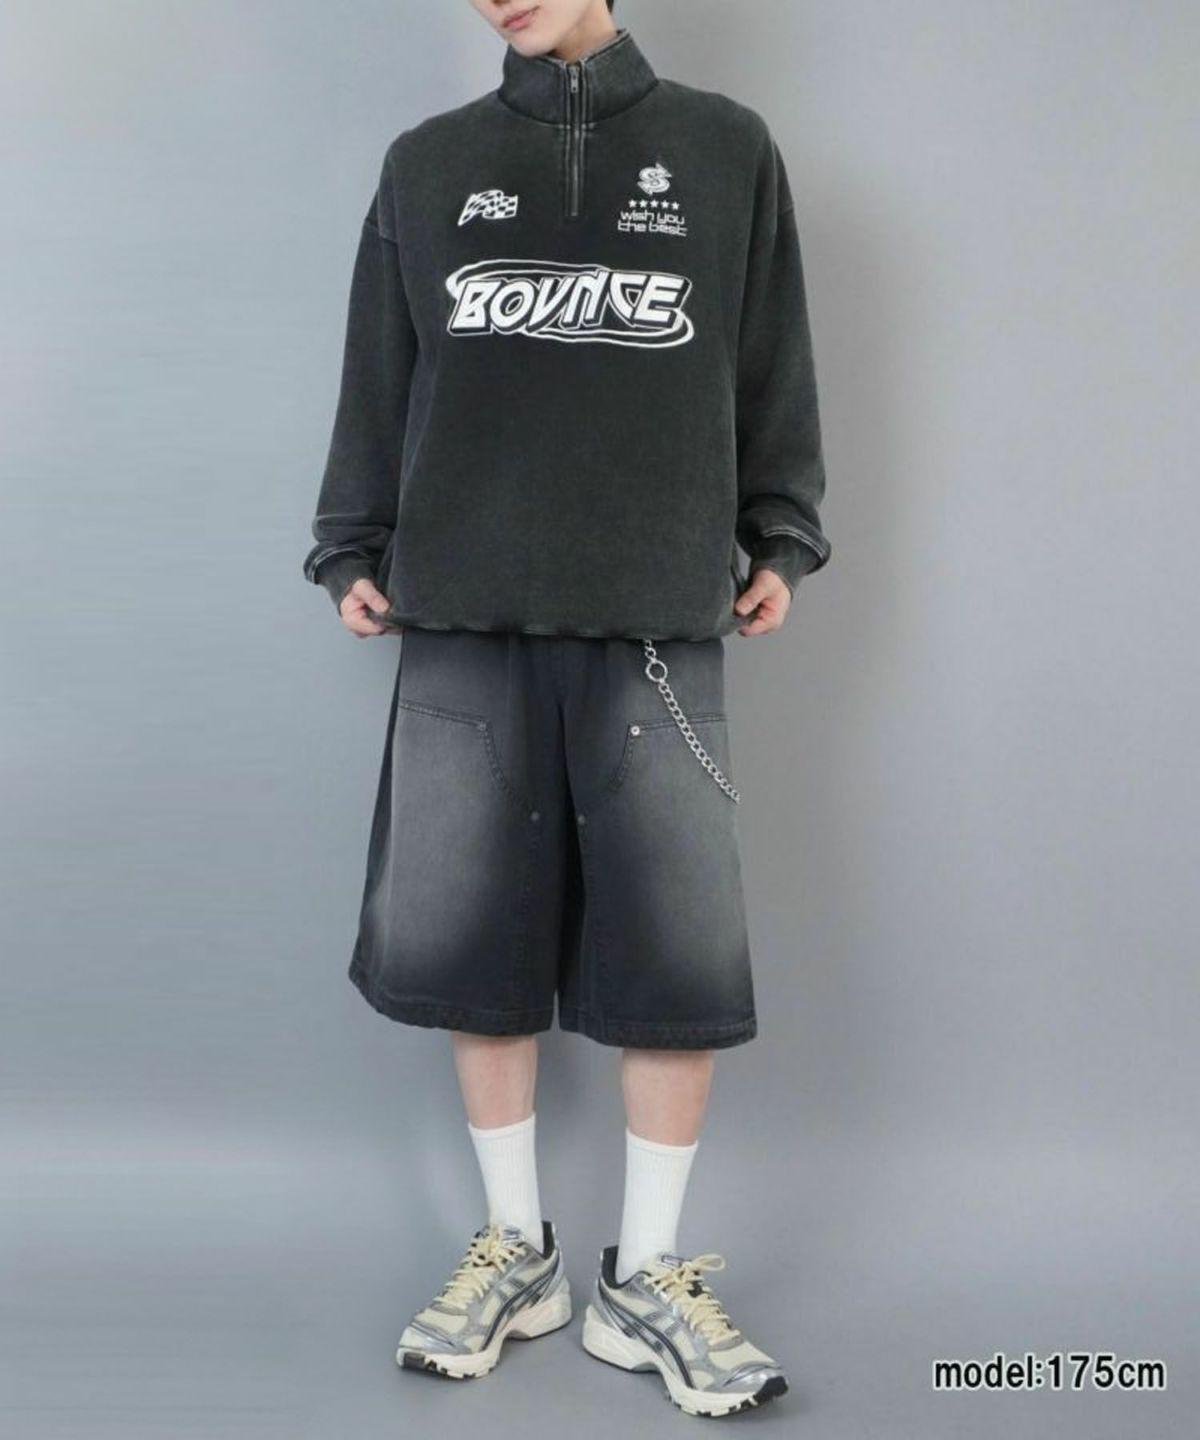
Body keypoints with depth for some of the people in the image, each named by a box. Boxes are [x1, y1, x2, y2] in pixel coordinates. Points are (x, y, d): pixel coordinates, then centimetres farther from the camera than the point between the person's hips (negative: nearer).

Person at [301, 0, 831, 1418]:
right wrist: (355, 555, 11)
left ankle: (644, 1277, 14)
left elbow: (774, 372, 12)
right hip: (464, 621, 2)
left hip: (658, 624, -1)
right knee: (472, 944, 3)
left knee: (680, 956, -3)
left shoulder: (726, 149, 11)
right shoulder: (428, 163, 14)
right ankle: (517, 1250, 21)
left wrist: (779, 544, 8)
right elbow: (378, 381, 15)